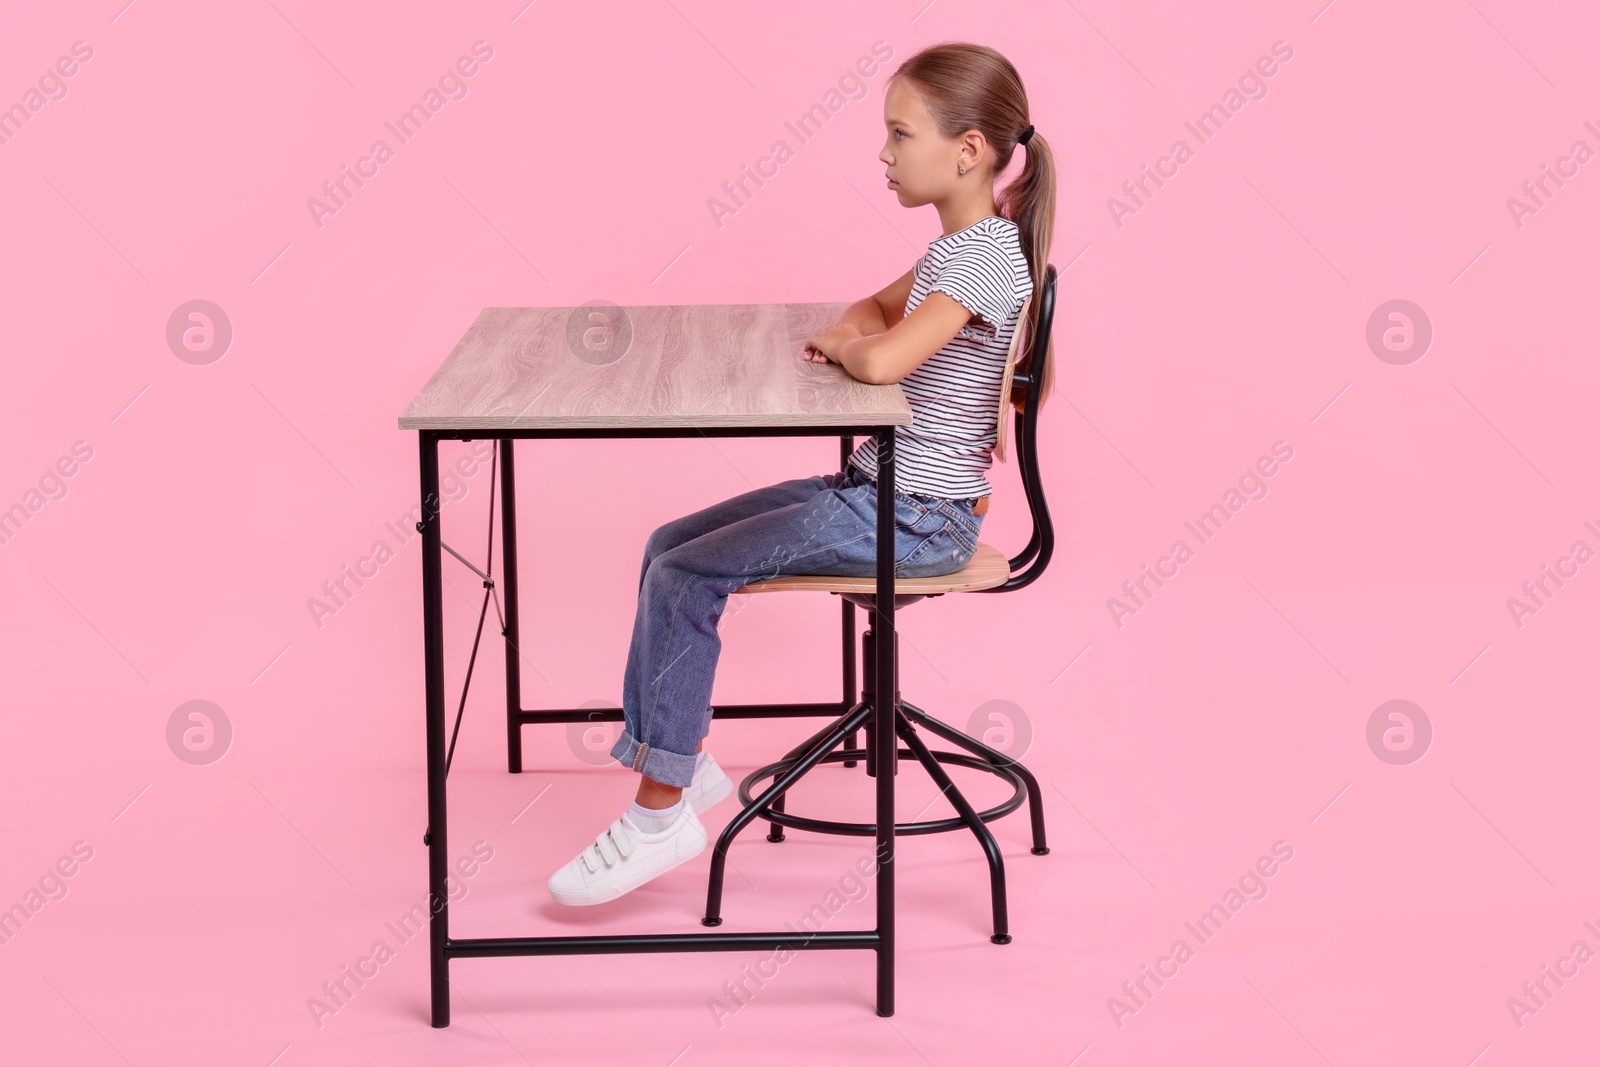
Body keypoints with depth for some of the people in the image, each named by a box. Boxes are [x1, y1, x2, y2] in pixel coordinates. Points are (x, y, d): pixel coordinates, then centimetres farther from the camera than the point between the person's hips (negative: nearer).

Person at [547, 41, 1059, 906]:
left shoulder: (986, 259, -21)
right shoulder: (959, 245, 11)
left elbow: (882, 362, -35)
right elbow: (877, 309, 28)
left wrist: (844, 344, -11)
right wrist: (853, 332, 3)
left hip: (918, 518, -10)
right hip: (875, 488, 10)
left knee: (684, 579, -14)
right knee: (669, 547, 7)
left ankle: (663, 814, -5)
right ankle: (677, 761, 12)